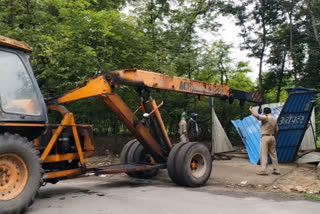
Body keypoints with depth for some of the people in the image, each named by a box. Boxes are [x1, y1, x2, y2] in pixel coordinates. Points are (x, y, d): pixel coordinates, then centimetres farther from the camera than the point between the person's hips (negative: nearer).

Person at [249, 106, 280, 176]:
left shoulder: (265, 118, -11)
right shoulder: (274, 120, 12)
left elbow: (257, 116, -23)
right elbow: (276, 130, 14)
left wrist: (251, 110, -8)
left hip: (265, 137, -7)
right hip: (272, 137, 8)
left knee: (263, 154, -8)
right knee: (273, 154, 12)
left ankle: (263, 170, -13)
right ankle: (276, 170, 16)